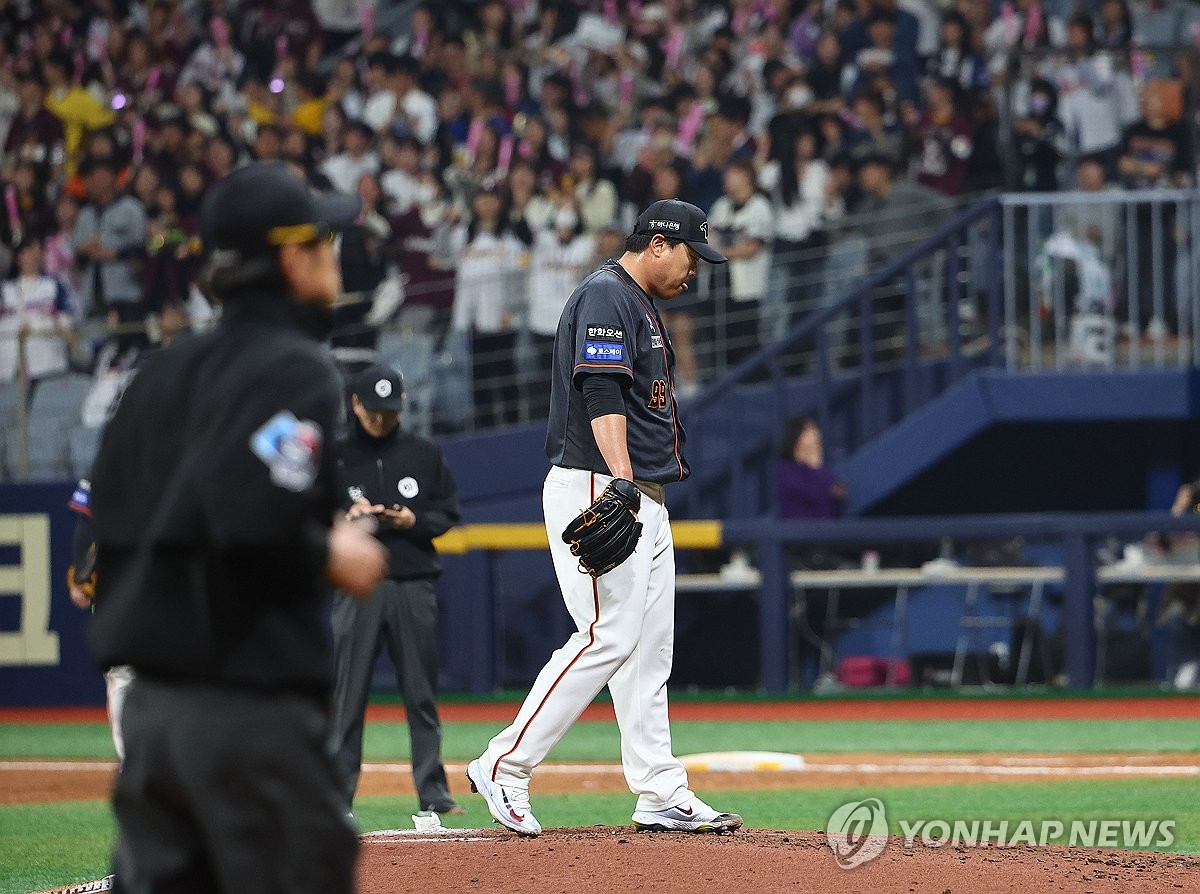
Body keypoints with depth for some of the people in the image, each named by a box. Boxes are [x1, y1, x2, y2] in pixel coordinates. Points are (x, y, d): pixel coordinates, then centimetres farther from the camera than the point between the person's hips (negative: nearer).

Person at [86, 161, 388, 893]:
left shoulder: (166, 372, 14)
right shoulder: (296, 370, -10)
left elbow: (106, 520, 13)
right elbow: (253, 521, -23)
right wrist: (331, 557, -6)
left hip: (148, 702, 8)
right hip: (252, 708, -8)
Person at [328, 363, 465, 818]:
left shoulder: (424, 455, 10)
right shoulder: (335, 457, 5)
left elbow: (449, 511, 12)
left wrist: (415, 521, -7)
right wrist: (345, 519, -15)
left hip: (413, 586, 2)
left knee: (422, 693, 3)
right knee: (347, 695, -4)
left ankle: (432, 790, 7)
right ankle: (337, 793, -1)